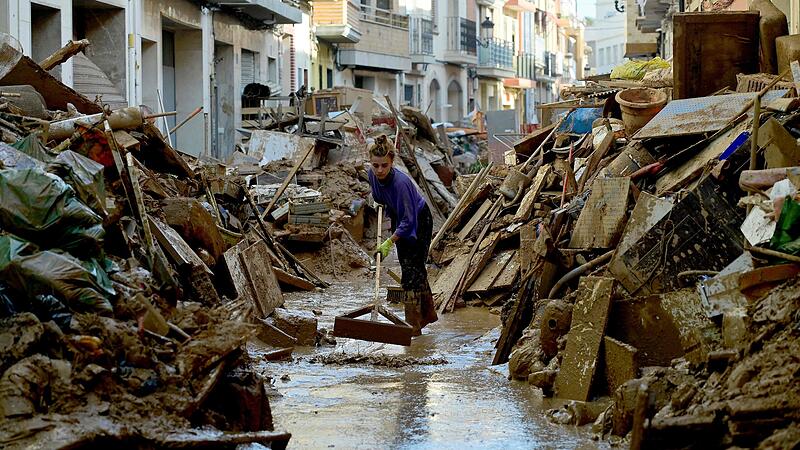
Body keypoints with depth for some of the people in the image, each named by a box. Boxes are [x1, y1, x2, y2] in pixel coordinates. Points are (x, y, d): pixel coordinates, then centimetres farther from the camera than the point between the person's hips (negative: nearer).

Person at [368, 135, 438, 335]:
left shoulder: (400, 182, -37)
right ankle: (428, 314, 31)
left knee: (412, 270, -10)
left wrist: (389, 243, -37)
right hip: (400, 220, 7)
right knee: (413, 268, 16)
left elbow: (408, 221, -35)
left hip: (418, 223, -7)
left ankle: (413, 325, -7)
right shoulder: (373, 174, -17)